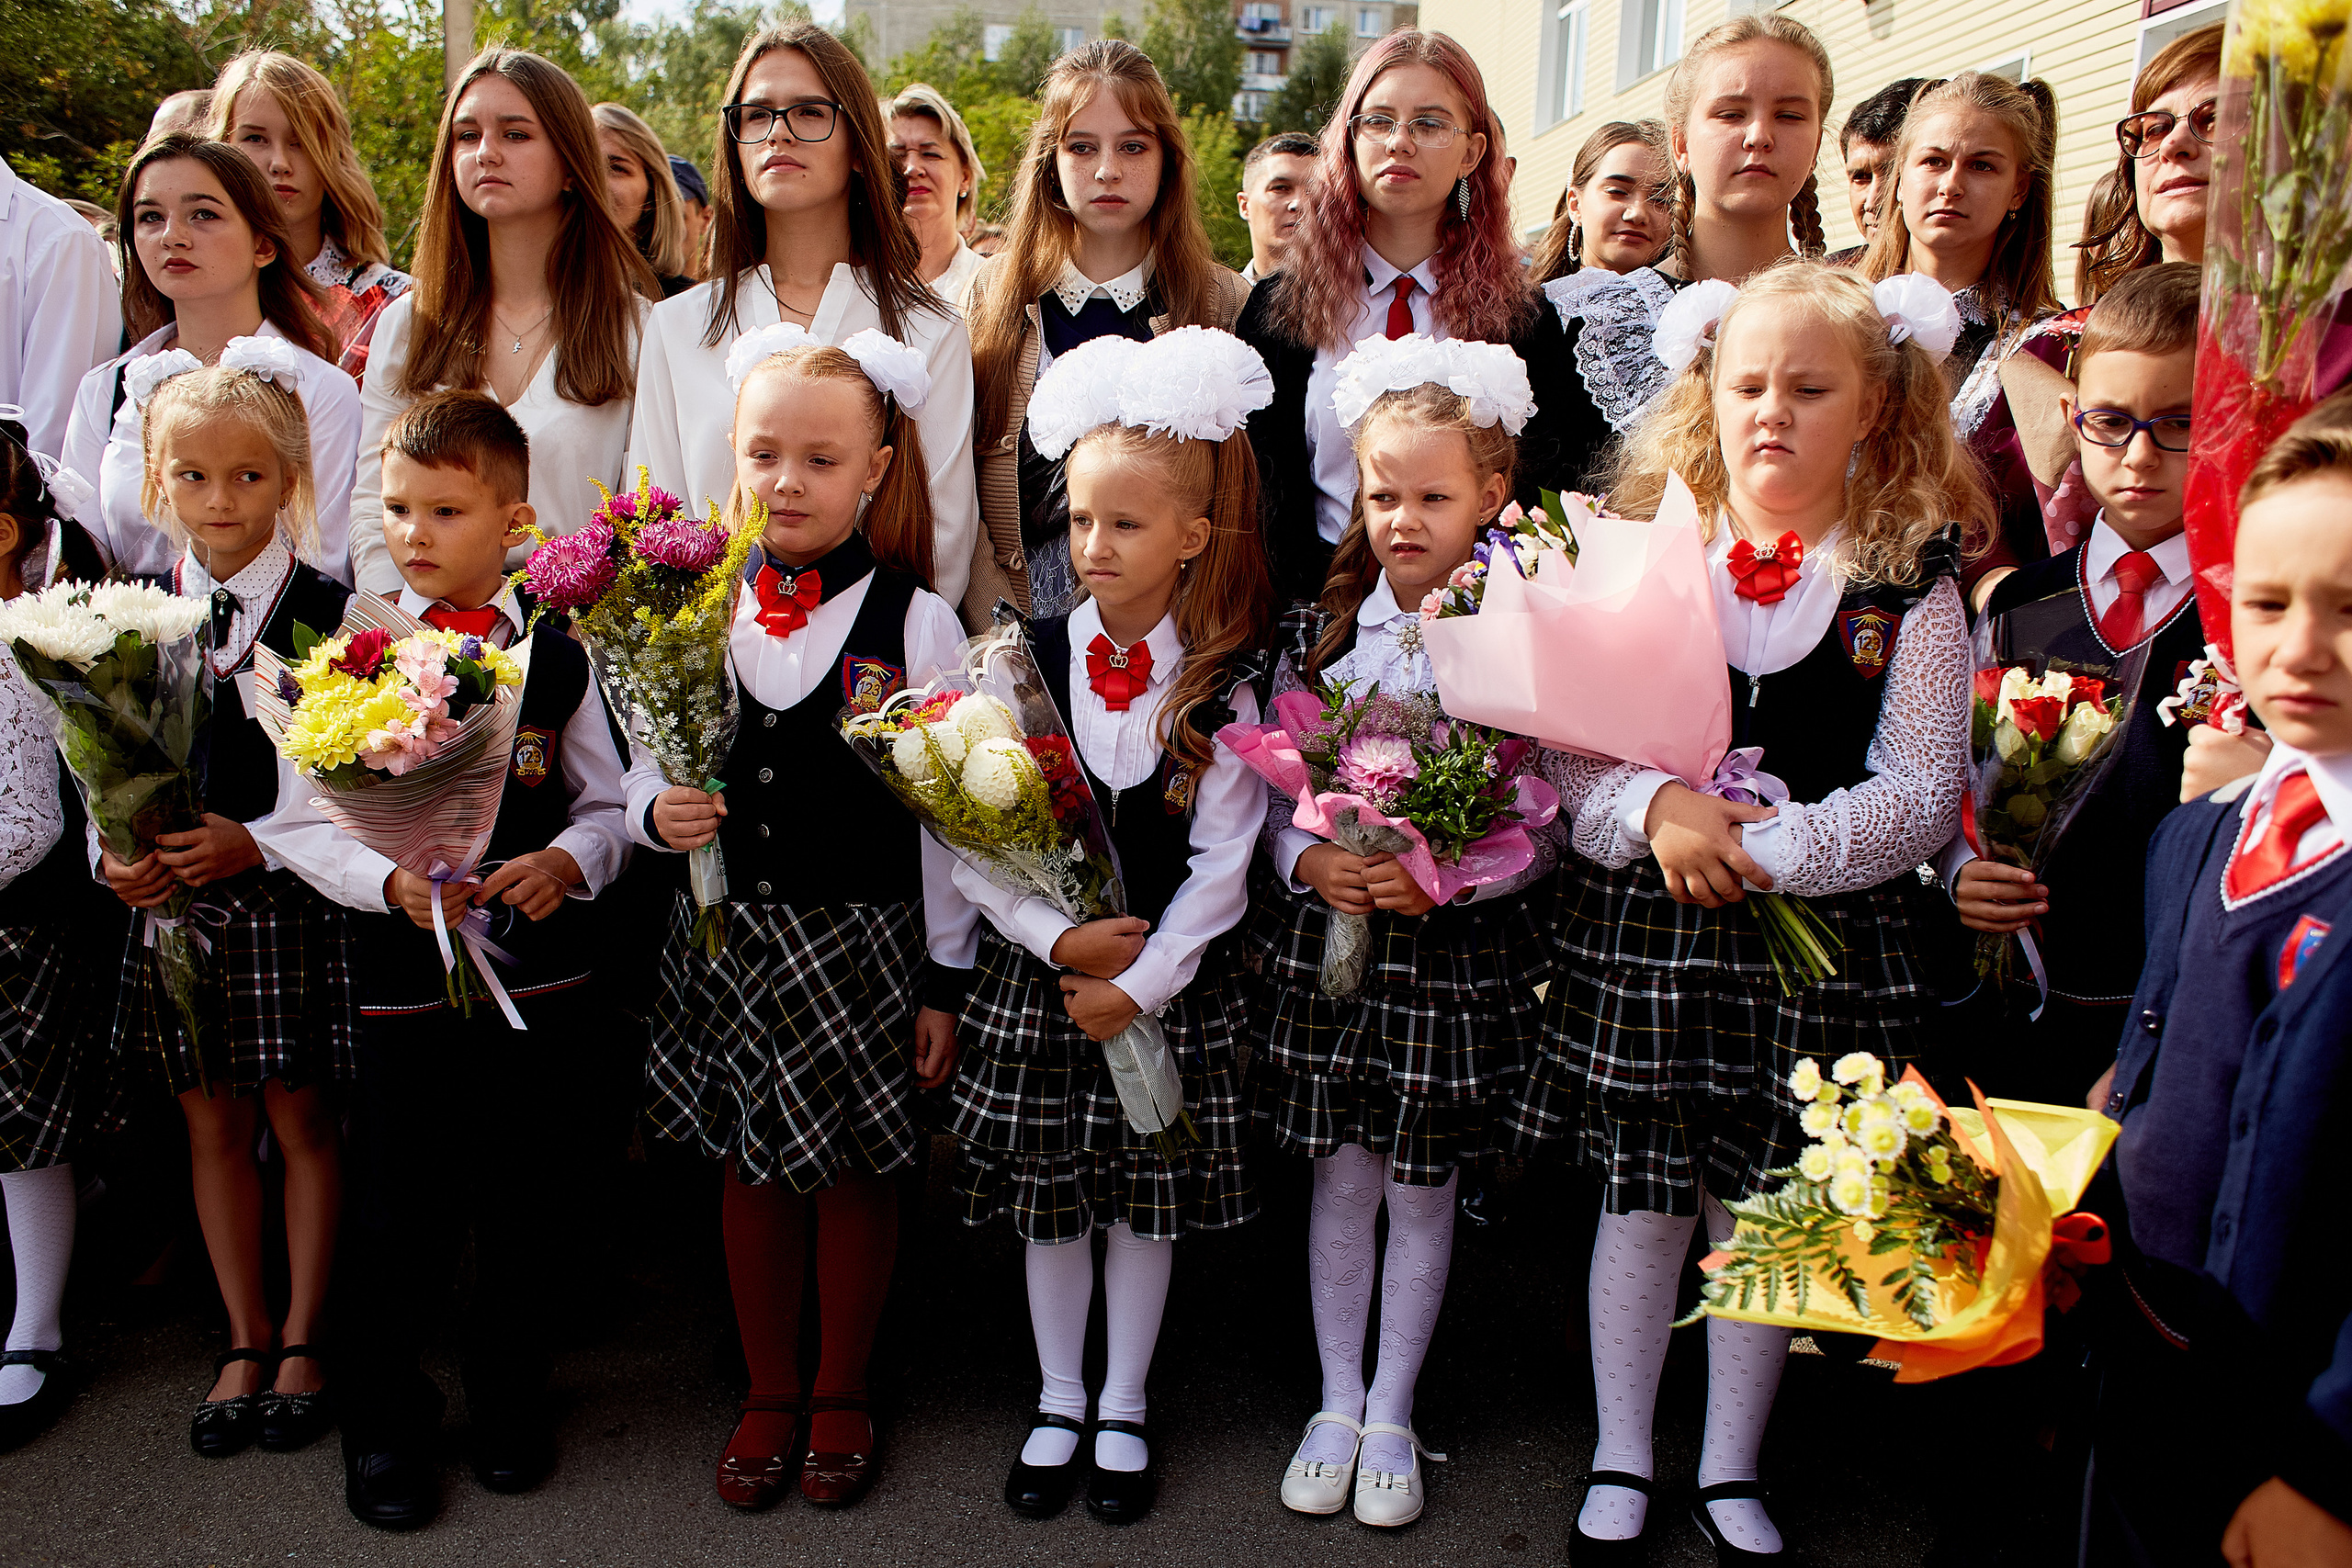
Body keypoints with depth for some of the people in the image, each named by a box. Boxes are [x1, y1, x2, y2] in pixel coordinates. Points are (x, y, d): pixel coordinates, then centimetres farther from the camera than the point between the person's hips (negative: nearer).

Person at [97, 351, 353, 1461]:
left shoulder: (325, 612, -7)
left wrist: (258, 841, -19)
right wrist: (114, 855, -8)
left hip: (292, 901, -3)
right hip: (177, 900, 4)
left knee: (302, 1120, 7)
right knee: (213, 1123, 12)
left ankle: (301, 1340, 22)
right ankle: (245, 1342, 26)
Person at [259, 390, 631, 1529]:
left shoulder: (558, 659, 1)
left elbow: (608, 802, 6)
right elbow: (298, 821, -4)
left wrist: (569, 861, -14)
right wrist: (390, 881, -20)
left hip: (543, 975, 2)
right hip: (403, 977, -1)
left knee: (529, 1209, 13)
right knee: (398, 1219, 7)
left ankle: (510, 1399, 36)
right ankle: (383, 1422, 29)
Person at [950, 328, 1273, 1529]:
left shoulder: (1219, 690, -7)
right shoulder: (1023, 662, -5)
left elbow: (1220, 867, -8)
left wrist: (1139, 983, -13)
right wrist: (1060, 943, -15)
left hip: (1167, 983, -1)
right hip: (1034, 971, 1)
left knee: (1147, 1198, 11)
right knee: (1047, 1197, 11)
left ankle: (1122, 1411, 31)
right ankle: (1059, 1403, 32)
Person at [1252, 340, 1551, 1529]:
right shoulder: (1325, 629, 2)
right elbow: (1271, 789, 5)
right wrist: (1306, 861, -14)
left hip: (1458, 951, -2)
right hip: (1322, 936, 2)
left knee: (1425, 1187, 10)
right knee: (1341, 1178, 12)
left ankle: (1392, 1413, 29)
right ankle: (1337, 1400, 30)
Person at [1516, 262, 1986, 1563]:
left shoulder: (1907, 583, -2)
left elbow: (1923, 794, -5)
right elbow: (1557, 737, -2)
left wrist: (1769, 848, -17)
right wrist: (1655, 809, -19)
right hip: (1637, 926, 1)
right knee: (1642, 1199, 10)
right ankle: (1620, 1455, 30)